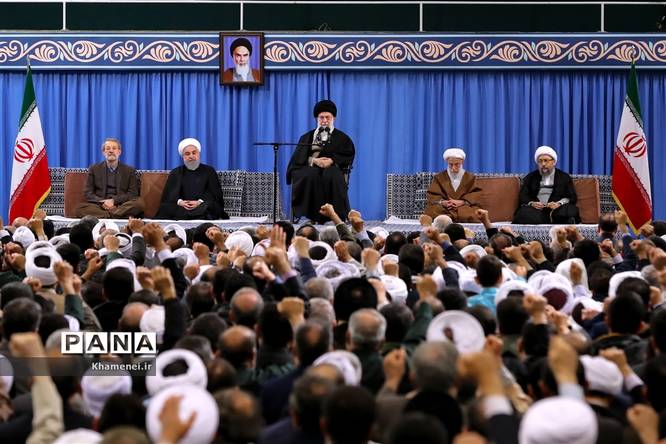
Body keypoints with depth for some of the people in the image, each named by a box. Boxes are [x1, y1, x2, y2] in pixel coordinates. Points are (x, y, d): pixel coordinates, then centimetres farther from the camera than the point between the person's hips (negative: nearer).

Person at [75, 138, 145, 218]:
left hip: (122, 206, 0)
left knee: (140, 202, -30)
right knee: (79, 209, -30)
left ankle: (107, 215, -33)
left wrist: (113, 200, -12)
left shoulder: (129, 171, 12)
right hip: (99, 207, 0)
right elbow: (88, 194, 6)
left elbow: (133, 194, 3)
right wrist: (103, 202, -13)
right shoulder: (94, 169, 13)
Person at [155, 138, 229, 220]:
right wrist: (179, 202, -16)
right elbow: (167, 195, 9)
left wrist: (200, 202, -16)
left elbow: (216, 195, 5)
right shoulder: (175, 173, 21)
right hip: (181, 207, 1)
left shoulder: (209, 171, 16)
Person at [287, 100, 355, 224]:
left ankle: (336, 215, -40)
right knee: (309, 175, -37)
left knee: (332, 176, -39)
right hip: (310, 167, 1)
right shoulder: (307, 137, 22)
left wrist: (332, 160, -14)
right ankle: (312, 214, -38)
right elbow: (298, 157, 8)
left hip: (332, 168, -1)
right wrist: (314, 160, -12)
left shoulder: (342, 138, 19)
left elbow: (349, 156, 4)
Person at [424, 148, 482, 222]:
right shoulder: (439, 178, 16)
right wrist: (442, 202, -17)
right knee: (431, 212, -35)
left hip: (465, 206, 1)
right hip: (444, 208, -1)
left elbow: (476, 195, 3)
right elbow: (432, 196, 6)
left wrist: (462, 202, -17)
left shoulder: (470, 178, 15)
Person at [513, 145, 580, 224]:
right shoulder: (530, 178, 21)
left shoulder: (564, 177, 17)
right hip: (536, 211, 0)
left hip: (557, 210, 0)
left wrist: (559, 204, -13)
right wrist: (531, 203, -11)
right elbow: (523, 197, 13)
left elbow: (572, 197, 9)